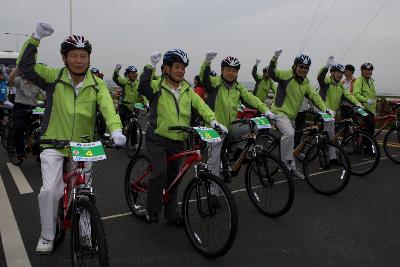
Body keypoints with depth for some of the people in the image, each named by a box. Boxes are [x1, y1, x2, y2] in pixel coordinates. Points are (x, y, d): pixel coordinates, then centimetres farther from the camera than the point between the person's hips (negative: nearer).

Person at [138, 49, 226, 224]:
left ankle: (171, 214, 29)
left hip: (178, 141, 5)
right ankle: (151, 211, 3)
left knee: (172, 177, 14)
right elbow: (142, 87, -26)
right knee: (160, 173, -20)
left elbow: (200, 105, -6)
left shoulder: (187, 90, 6)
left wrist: (212, 120, -22)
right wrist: (150, 66, -33)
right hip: (157, 139, -5)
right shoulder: (157, 86, -6)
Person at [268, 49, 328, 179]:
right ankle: (287, 162, -15)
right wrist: (275, 58, -40)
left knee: (290, 135, 17)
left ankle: (291, 167, 30)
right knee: (289, 134, -31)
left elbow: (314, 96, 3)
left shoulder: (306, 83, 10)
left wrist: (325, 109, -8)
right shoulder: (287, 75, -10)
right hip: (280, 111, -8)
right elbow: (272, 72, -25)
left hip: (291, 115, 8)